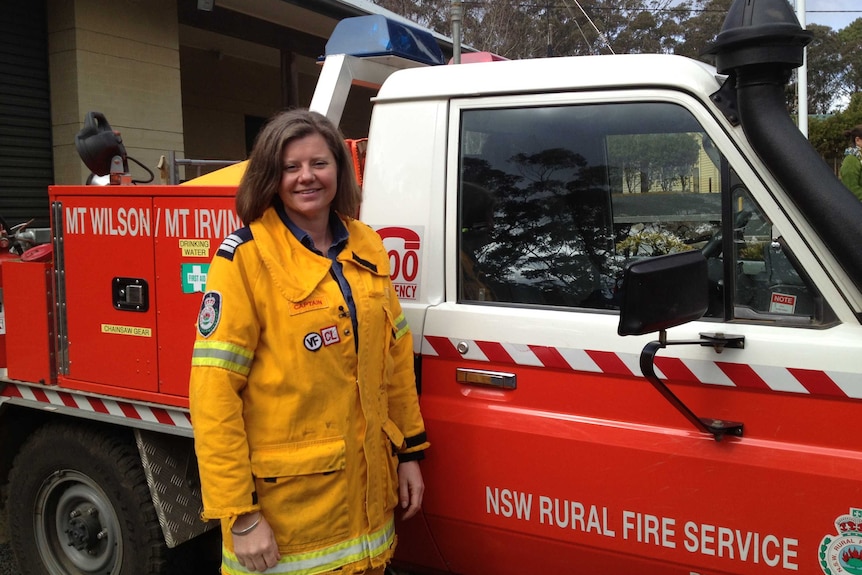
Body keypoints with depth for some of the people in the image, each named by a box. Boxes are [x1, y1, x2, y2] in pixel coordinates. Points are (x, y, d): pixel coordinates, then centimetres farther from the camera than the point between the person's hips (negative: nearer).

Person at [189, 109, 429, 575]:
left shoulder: (366, 247, 4)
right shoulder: (246, 257, -13)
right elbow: (214, 392, -16)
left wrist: (409, 451, 11)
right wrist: (240, 516, -17)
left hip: (366, 483, 5)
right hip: (285, 500, -5)